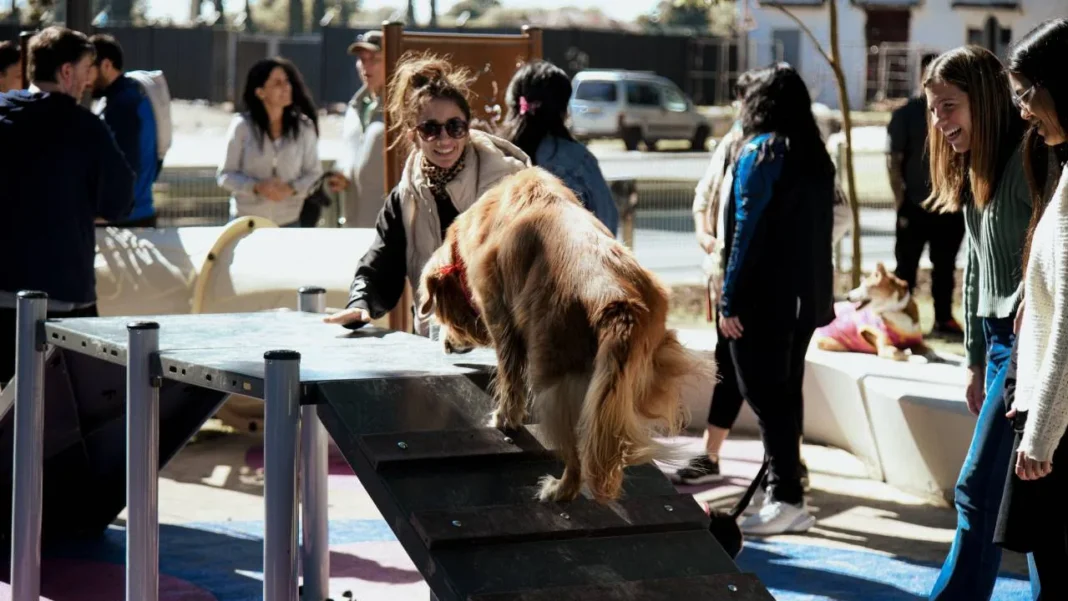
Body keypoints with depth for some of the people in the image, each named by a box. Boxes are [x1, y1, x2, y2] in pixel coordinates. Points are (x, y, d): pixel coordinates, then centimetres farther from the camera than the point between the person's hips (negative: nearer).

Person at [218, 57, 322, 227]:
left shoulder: (304, 127, -2)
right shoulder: (242, 126, -6)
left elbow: (314, 174, 4)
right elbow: (225, 175, -2)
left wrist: (292, 188, -16)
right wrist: (257, 187, -19)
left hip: (289, 224, 1)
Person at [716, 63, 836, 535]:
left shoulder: (761, 151, -9)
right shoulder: (816, 156, 12)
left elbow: (747, 227, -15)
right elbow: (821, 229, 13)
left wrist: (730, 299, -14)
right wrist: (818, 293, 16)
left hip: (763, 298, -7)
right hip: (805, 297, 7)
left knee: (765, 395, -4)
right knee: (785, 393, 12)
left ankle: (786, 499, -8)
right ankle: (788, 494, 16)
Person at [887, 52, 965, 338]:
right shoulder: (906, 115, -2)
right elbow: (894, 159, -5)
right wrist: (900, 199, -12)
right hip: (916, 205, -4)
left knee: (945, 266, 11)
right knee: (906, 265, 2)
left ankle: (944, 319, 19)